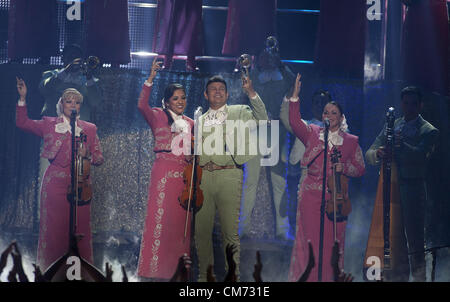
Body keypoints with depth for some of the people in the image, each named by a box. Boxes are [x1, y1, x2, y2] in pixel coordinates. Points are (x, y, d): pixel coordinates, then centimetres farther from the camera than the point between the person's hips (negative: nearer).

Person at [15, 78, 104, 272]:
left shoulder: (89, 129, 16)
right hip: (55, 182, -1)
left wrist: (88, 157, -9)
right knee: (54, 226, -5)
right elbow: (22, 123, 9)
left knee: (80, 226, -5)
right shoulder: (49, 124, 14)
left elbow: (99, 158, 13)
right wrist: (23, 99, 0)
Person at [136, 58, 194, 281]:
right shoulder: (159, 116, 4)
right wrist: (150, 79, -23)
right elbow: (142, 105, -15)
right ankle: (156, 270, -7)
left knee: (182, 221, 2)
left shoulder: (190, 123, 20)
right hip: (164, 173, -5)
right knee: (160, 219, -8)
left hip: (184, 175, 5)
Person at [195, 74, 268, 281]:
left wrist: (251, 92, -13)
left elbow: (261, 118, -4)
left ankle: (232, 276, 1)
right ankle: (204, 275, 13)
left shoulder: (239, 112, 13)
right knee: (201, 230, 3)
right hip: (203, 176, 3)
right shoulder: (200, 120, 21)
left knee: (230, 231, -5)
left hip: (228, 175, -3)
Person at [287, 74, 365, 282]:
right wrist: (295, 97, -17)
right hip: (311, 195, 0)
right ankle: (306, 278, 3)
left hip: (335, 197, 0)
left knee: (333, 241, -1)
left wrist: (344, 167, -10)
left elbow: (360, 169, 10)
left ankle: (330, 278, 7)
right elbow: (295, 122, -8)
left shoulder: (351, 141, 9)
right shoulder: (312, 133, 9)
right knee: (309, 239, -2)